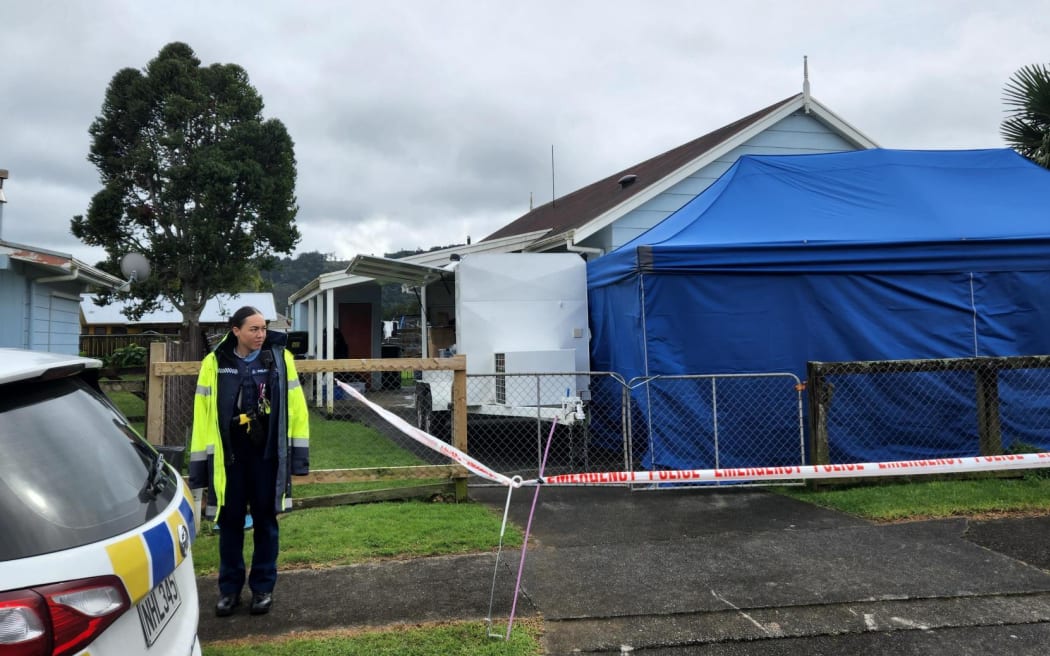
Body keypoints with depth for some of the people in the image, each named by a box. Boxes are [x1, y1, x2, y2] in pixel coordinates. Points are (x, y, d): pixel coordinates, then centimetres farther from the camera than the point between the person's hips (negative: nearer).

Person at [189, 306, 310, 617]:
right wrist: (199, 465, -2)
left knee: (265, 521, 11)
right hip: (228, 456, 1)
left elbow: (295, 408, -2)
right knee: (230, 522, 11)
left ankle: (263, 587, 25)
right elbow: (202, 416, -1)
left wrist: (299, 457, -3)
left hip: (267, 455, 0)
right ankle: (229, 588, 26)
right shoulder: (214, 363, -3)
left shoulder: (280, 358, -4)